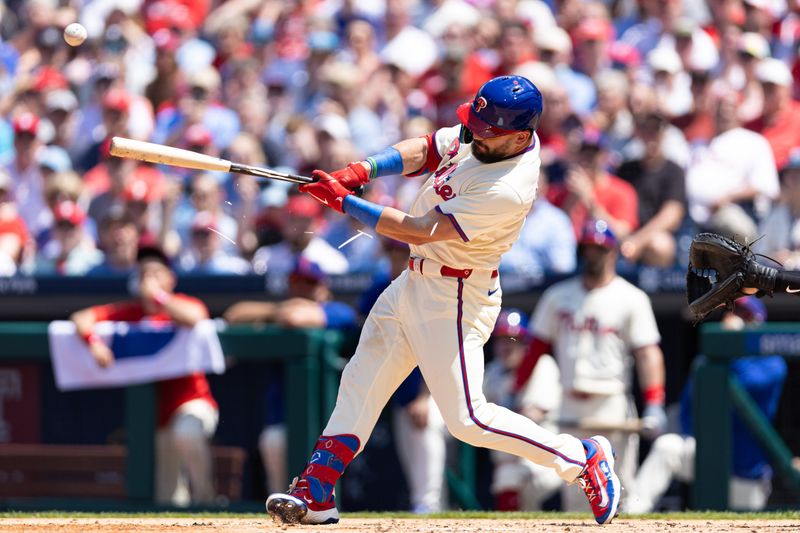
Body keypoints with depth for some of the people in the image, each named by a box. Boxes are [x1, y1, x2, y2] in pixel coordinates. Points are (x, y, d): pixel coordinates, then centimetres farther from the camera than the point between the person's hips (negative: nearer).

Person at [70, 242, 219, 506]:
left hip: (192, 402, -4)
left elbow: (195, 318, -31)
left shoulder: (184, 304, -5)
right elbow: (81, 318, -1)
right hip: (155, 411, 4)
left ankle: (204, 496, -23)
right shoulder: (132, 311, 4)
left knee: (187, 433, -39)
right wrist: (94, 343, -21)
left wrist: (158, 296, -21)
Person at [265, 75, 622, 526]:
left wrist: (345, 202, -24)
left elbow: (419, 231, -28)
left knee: (467, 418, -7)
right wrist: (362, 170, -15)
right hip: (416, 282, 9)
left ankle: (583, 459, 7)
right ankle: (316, 493, 18)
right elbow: (423, 151, 2)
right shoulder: (482, 134, -5)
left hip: (454, 298, -9)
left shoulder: (508, 191, -31)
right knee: (361, 382, 12)